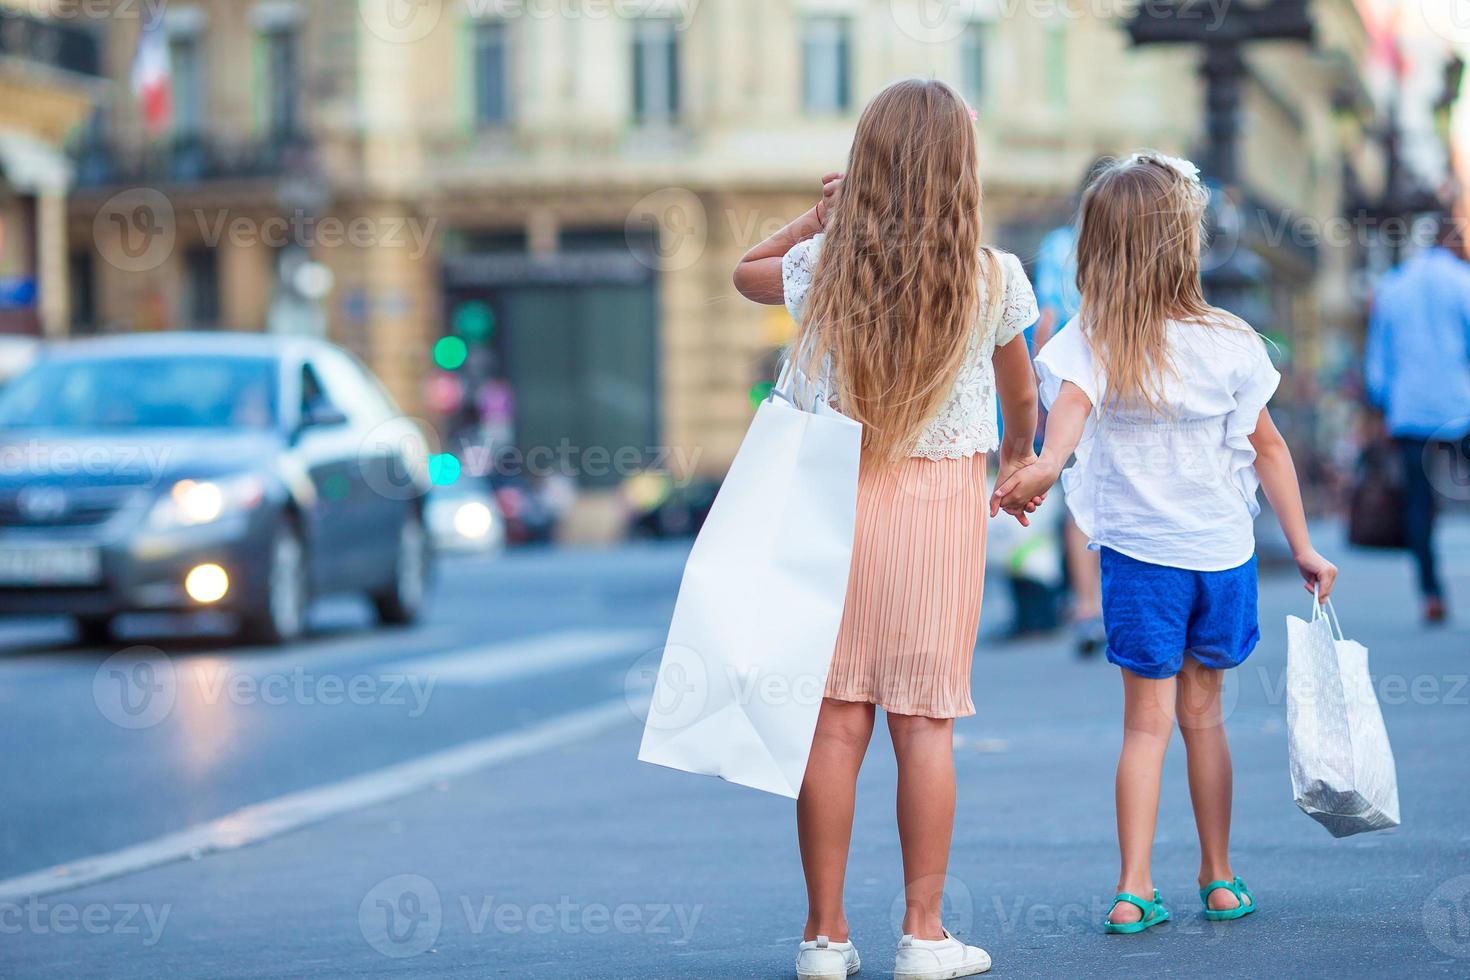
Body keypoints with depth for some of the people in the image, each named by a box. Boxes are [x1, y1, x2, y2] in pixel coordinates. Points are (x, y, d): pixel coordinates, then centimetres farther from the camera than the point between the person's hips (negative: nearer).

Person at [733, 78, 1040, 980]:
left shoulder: (822, 265, -4)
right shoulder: (993, 278, -6)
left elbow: (746, 273, 21)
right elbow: (1021, 396, 14)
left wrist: (818, 219, 16)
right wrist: (1020, 454, 33)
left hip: (837, 492, 1)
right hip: (942, 498, -1)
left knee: (835, 720, 4)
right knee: (924, 721, 3)